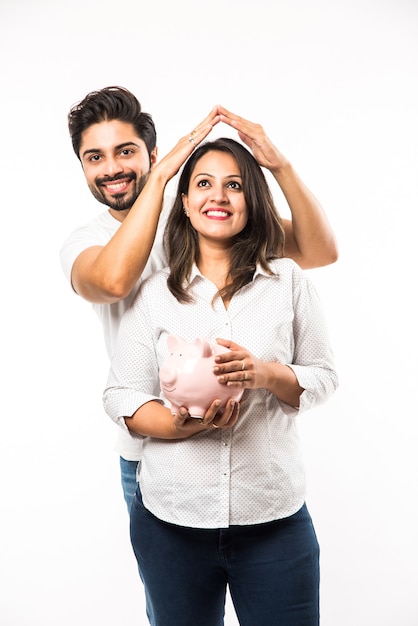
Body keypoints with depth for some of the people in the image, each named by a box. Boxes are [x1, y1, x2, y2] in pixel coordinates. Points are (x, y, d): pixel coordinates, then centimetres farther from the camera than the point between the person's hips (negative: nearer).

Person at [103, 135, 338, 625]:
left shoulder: (288, 281, 1)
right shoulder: (154, 293, 1)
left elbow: (324, 377, 3)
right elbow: (120, 396, 0)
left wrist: (267, 373, -17)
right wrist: (182, 425, -19)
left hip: (275, 520, 0)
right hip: (170, 521, 1)